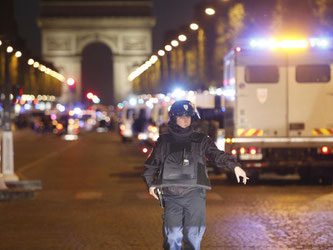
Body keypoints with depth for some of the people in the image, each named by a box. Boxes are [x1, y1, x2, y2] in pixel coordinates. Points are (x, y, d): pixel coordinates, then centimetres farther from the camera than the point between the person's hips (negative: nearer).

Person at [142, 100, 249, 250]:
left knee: (193, 235, -2)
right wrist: (150, 184, 5)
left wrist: (234, 166, -17)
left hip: (195, 195, 0)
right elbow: (151, 165, 19)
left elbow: (217, 155, -1)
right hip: (171, 196, 0)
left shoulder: (200, 140, 11)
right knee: (172, 236, -2)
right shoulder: (164, 141, 13)